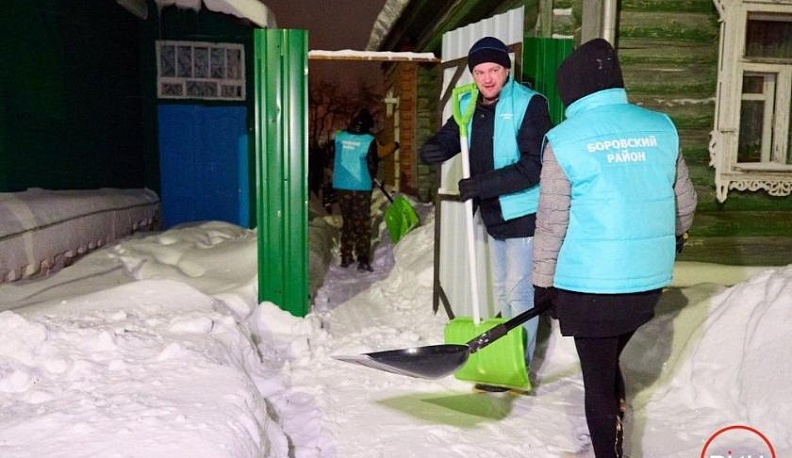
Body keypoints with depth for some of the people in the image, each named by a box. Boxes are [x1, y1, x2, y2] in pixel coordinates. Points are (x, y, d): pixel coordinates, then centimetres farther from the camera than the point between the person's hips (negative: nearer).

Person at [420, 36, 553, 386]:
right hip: (494, 215, 8)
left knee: (519, 291, -1)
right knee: (502, 289, 19)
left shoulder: (529, 104, -16)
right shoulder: (470, 107, 7)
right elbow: (446, 138, 9)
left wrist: (482, 185, -25)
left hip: (523, 215, -8)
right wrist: (432, 149, -16)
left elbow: (534, 166, -23)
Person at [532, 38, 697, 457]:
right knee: (609, 361, 24)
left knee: (598, 378, 8)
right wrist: (671, 237, 33)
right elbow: (685, 202, 13)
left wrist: (543, 282, 3)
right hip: (649, 280, 5)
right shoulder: (661, 128, 3)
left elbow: (551, 222, -8)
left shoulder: (563, 140, -10)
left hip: (589, 284, -5)